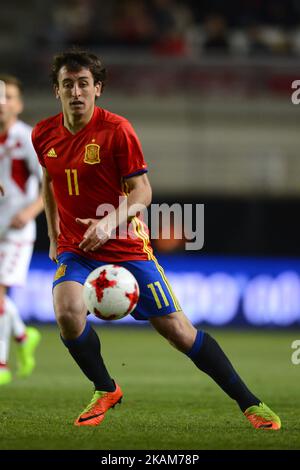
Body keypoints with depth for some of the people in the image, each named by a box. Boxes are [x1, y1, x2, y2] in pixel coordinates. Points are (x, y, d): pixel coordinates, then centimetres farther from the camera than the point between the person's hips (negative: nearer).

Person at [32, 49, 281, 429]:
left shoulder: (117, 130, -13)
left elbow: (141, 190, -13)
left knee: (175, 327, -3)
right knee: (68, 313, -27)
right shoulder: (44, 134, 0)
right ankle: (105, 390, 0)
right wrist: (53, 237, 19)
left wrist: (111, 223, -30)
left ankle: (248, 402, 9)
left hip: (126, 245, -3)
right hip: (74, 248, 3)